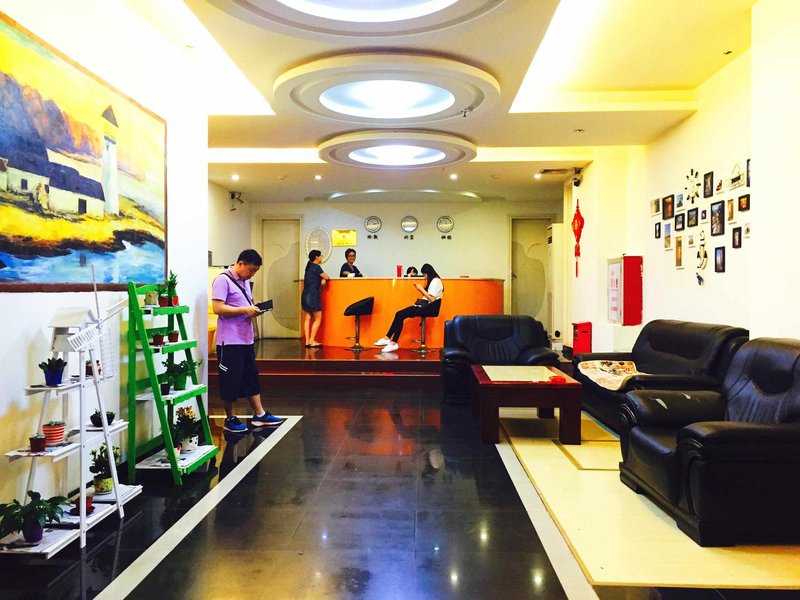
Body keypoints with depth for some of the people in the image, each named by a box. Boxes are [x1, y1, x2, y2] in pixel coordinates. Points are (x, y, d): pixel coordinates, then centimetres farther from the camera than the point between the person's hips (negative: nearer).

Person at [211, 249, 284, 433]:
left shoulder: (245, 282, 15)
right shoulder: (223, 280, -12)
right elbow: (218, 308, -19)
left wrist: (254, 308, 2)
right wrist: (245, 310, -20)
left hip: (246, 339, 9)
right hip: (230, 341, -8)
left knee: (252, 377, 13)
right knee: (231, 381, 1)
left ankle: (259, 415, 21)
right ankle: (230, 419, 14)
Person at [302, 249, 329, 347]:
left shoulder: (309, 266, 16)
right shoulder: (316, 267, -10)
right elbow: (326, 277, -6)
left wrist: (322, 279, 4)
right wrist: (325, 277, 15)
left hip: (305, 295, 8)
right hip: (313, 296, -8)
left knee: (307, 319, 6)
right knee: (318, 319, -1)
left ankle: (307, 341, 6)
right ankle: (312, 341, -3)